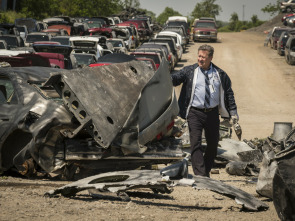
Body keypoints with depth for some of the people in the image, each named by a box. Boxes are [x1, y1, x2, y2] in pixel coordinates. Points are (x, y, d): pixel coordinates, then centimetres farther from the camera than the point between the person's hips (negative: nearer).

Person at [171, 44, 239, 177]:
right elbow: (175, 78, -10)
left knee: (213, 144, 8)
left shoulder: (220, 75, 8)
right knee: (196, 143, -12)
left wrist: (233, 112, 9)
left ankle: (206, 172, 26)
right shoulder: (189, 71, 3)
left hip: (213, 113, 3)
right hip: (195, 113, -3)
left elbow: (228, 93, 13)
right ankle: (199, 175, -15)